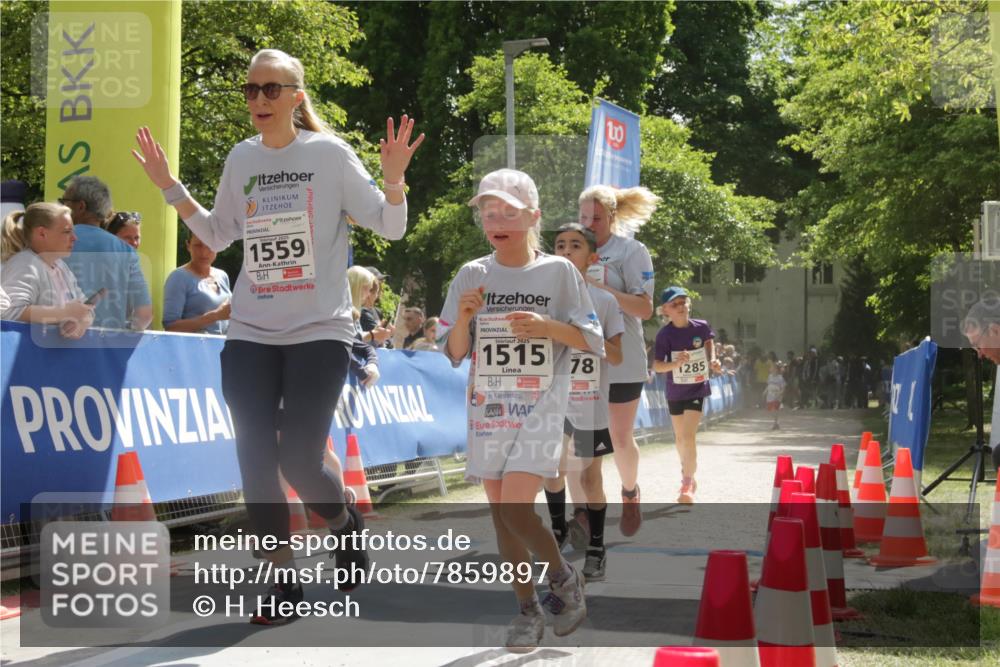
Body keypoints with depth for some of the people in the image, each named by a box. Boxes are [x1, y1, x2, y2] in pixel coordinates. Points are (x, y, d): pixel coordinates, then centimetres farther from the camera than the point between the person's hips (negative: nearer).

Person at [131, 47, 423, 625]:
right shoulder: (241, 159, 6)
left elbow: (391, 228, -4)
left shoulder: (330, 154, -6)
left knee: (299, 459, -10)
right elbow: (219, 236, 19)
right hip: (250, 334, 4)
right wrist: (171, 187, 12)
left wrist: (393, 178, -22)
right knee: (256, 463, -1)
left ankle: (346, 524, 24)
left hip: (320, 332, -4)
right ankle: (284, 583, 11)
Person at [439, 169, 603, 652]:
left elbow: (592, 341, 1)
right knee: (500, 513, 6)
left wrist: (547, 328, -15)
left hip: (540, 407, -4)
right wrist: (464, 318, -12)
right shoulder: (472, 275, 5)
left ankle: (564, 579, 8)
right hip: (488, 408, 4)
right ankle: (528, 610, 19)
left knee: (516, 508, -17)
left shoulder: (558, 272, -1)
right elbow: (454, 354, 8)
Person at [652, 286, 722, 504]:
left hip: (697, 389, -1)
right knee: (680, 438, 17)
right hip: (675, 392, 1)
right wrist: (676, 363, -37)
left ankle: (687, 485, -10)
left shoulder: (701, 327, -11)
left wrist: (713, 360, -3)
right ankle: (688, 475, 41)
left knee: (688, 437, -15)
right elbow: (657, 365, -20)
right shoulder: (665, 335, -16)